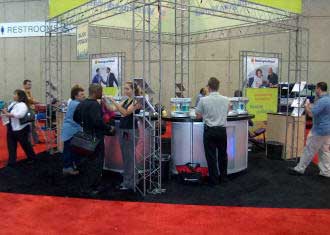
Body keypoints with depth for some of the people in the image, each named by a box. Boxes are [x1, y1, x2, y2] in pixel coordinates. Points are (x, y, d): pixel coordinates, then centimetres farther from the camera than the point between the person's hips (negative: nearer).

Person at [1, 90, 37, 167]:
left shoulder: (22, 105, -18)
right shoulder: (13, 104, 10)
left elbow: (20, 114, -34)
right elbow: (9, 113, 19)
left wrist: (8, 114, -32)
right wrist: (5, 112, -1)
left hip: (21, 128, -8)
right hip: (11, 128, 8)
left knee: (25, 144, 8)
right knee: (11, 146, 8)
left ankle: (32, 157, 28)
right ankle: (11, 162, 15)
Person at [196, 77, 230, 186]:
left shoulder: (203, 100, -11)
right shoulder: (225, 100, -2)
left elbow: (198, 116, -2)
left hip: (209, 130, -3)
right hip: (222, 130, 3)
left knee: (211, 156, 5)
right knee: (222, 154, 17)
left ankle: (214, 180, 11)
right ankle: (223, 177, 28)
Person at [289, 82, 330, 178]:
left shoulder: (322, 101, -23)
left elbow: (311, 113, -25)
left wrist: (306, 107, -7)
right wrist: (310, 106, 11)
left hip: (319, 131, -9)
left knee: (309, 150, 1)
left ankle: (299, 169, 11)